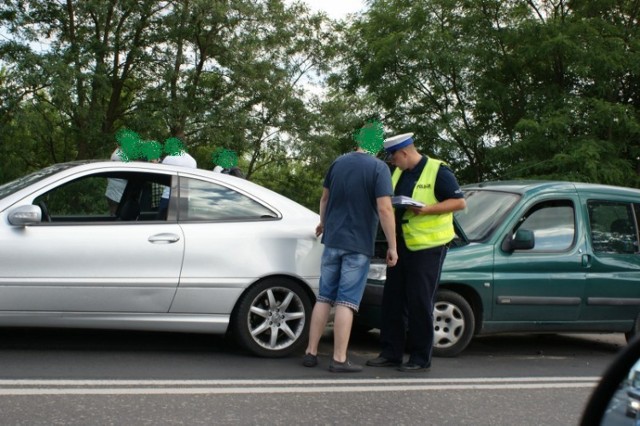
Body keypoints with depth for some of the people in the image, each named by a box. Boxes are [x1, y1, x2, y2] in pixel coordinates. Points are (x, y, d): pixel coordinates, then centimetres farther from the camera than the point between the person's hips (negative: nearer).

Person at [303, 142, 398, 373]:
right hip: (358, 244, -5)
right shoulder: (379, 168, -10)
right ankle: (339, 359, -1)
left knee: (324, 298, 11)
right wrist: (392, 246, -12)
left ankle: (311, 352, 12)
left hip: (332, 240, 5)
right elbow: (384, 209, -18)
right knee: (346, 302, -2)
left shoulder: (338, 163, 6)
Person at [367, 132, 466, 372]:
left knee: (420, 303, -4)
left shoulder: (437, 171, -8)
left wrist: (427, 209, -21)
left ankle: (420, 359, 5)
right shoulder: (398, 173, 15)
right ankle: (391, 353, 16)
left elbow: (459, 202, -11)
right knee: (393, 299, 8)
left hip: (428, 246, -7)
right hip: (401, 245, 8)